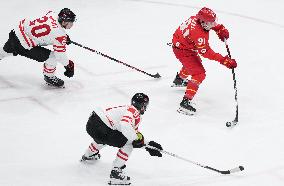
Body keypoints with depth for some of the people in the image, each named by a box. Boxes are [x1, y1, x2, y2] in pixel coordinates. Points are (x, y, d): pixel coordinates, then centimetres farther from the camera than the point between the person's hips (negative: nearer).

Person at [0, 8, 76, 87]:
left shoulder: (53, 14, -4)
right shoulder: (59, 34, -25)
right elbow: (60, 54, -17)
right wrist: (68, 65, -3)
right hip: (23, 45, -8)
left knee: (7, 50, 38)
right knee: (53, 57, -5)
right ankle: (49, 77, 19)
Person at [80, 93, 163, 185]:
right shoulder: (133, 111, -10)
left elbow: (134, 133, 27)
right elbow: (125, 125, -29)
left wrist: (148, 145, 22)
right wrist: (135, 139, -19)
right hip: (99, 127, -10)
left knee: (103, 138, 43)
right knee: (128, 145, -6)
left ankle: (87, 156, 66)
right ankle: (115, 173, -8)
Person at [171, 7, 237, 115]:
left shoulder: (198, 18, -14)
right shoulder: (199, 34, -37)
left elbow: (213, 24, 11)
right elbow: (206, 52, -35)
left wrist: (221, 29, -7)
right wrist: (224, 61, -37)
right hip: (183, 51, -10)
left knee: (194, 62, 37)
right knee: (199, 74, -14)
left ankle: (179, 80, 64)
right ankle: (186, 102, -20)